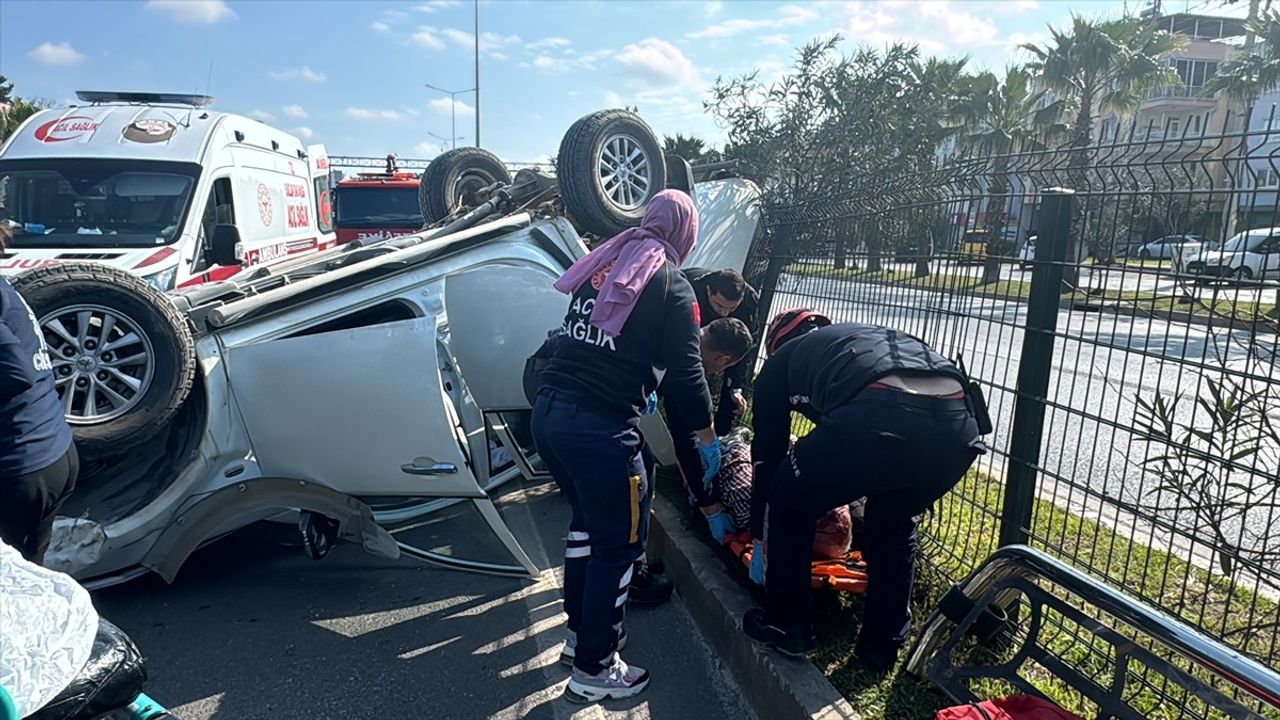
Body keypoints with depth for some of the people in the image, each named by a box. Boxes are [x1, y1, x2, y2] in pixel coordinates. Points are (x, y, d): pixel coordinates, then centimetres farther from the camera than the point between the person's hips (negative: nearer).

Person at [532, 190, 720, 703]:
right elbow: (685, 372, -5)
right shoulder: (672, 284, -2)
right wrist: (707, 436, 9)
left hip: (548, 411, 7)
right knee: (620, 541, 8)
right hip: (600, 426, -7)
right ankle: (594, 669, 20)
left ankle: (582, 630, 39)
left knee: (588, 518, 26)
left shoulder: (602, 264, 16)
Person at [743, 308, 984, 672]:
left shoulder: (781, 360, 29)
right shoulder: (872, 336, 43)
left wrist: (760, 539, 43)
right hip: (958, 425, 6)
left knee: (789, 502, 23)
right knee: (895, 524, 34)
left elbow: (768, 454, 31)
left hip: (881, 419, -6)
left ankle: (787, 625, 33)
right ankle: (883, 644, 41)